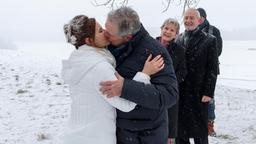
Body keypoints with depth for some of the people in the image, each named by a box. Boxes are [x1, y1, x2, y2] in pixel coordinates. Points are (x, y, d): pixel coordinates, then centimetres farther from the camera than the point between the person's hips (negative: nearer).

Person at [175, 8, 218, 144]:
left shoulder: (209, 40, -3)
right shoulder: (178, 39, 7)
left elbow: (212, 69, -6)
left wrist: (208, 92, -10)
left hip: (199, 93, -3)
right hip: (180, 92, 3)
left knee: (200, 132, 6)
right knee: (180, 128, 12)